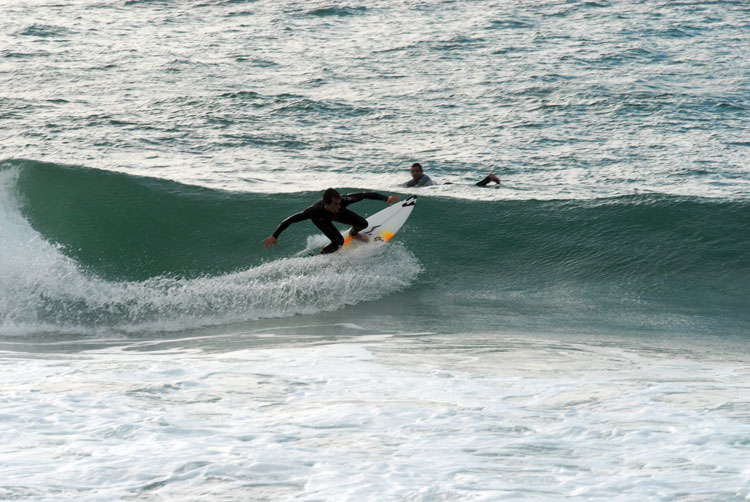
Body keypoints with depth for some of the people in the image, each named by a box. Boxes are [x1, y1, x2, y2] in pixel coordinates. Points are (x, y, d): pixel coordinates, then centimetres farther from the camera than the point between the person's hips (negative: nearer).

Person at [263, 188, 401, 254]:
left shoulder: (342, 201, -44)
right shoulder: (315, 211, -48)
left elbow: (365, 195, -38)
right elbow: (290, 220, -41)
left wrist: (386, 198, -46)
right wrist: (274, 236, -38)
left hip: (338, 215, 3)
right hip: (320, 220, -3)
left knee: (363, 224, -4)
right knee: (338, 242, -22)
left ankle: (353, 234, 33)